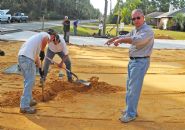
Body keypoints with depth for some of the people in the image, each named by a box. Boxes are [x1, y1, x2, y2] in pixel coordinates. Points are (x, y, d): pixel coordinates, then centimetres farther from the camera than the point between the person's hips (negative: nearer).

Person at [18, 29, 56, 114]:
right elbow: (45, 39, -22)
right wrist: (42, 51, -10)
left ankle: (29, 100, 35)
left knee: (28, 80, 22)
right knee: (29, 82, -4)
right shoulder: (46, 35, 7)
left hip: (21, 56, 9)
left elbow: (36, 56, 36)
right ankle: (24, 107, -1)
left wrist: (40, 69, 37)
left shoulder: (40, 36, 33)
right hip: (27, 57, -9)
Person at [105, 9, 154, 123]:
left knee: (134, 88, -6)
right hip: (133, 61, 10)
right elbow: (126, 37, 23)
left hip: (140, 62, -10)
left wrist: (120, 40, -35)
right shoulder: (135, 30, 12)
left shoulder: (147, 31, -19)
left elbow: (137, 40, -36)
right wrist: (114, 39, 7)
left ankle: (131, 114, 4)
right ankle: (131, 110, 30)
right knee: (130, 87, 17)